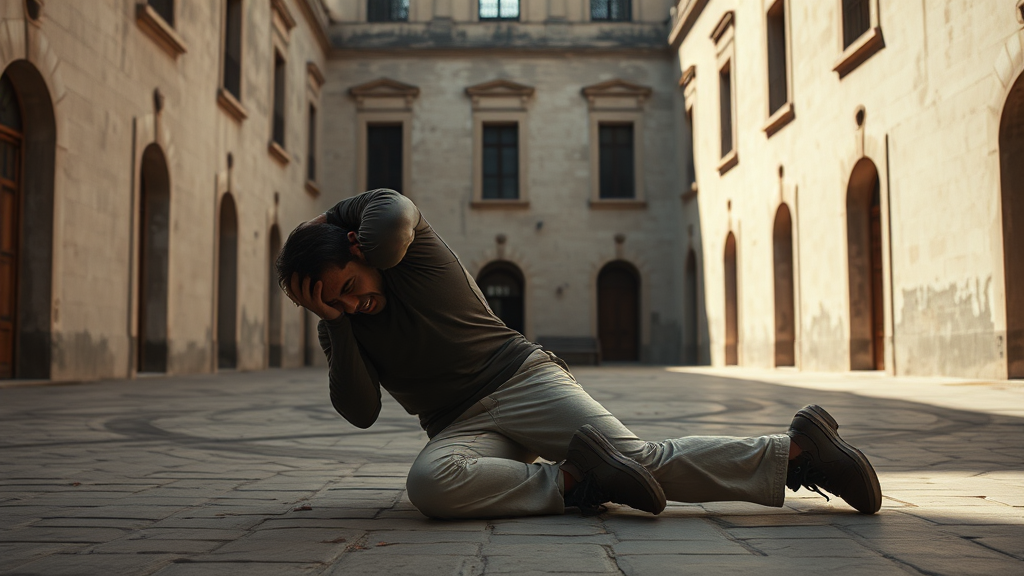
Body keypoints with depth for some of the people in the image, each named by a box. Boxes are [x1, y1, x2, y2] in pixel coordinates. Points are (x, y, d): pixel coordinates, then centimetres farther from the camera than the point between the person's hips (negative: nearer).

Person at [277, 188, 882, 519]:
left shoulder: (387, 222, -3)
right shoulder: (340, 330, 9)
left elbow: (393, 222, -29)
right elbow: (361, 411, -2)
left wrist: (332, 224, -6)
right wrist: (334, 319, -9)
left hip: (522, 376, -4)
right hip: (461, 426, 4)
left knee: (641, 459, -21)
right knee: (430, 482, -32)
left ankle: (800, 448, -6)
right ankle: (573, 480, -22)